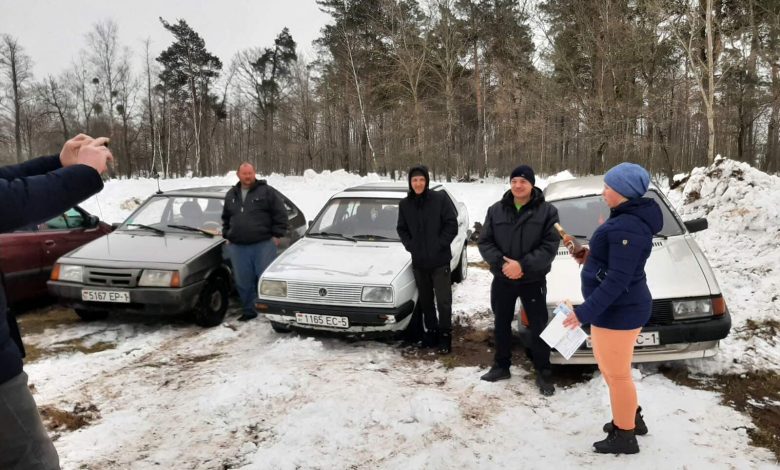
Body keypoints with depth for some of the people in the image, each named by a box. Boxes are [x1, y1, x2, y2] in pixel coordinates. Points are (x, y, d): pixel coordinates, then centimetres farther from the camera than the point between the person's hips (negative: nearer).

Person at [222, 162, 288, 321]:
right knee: (243, 281, 9)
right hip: (238, 247, 5)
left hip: (263, 244, -5)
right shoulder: (231, 195, 16)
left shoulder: (267, 192, -1)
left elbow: (281, 214, -3)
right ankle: (249, 310, 21)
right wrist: (227, 235, 17)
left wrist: (276, 235, -7)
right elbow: (226, 218, 27)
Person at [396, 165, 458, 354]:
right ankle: (431, 331, 29)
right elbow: (401, 229, 12)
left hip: (439, 260, -4)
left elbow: (452, 225, -8)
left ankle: (445, 335, 12)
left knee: (443, 300, -1)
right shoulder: (404, 204, 4)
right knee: (425, 300, 15)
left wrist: (439, 245, -13)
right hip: (418, 262, 4)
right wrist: (410, 246, -2)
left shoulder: (440, 199, -8)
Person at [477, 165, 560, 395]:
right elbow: (484, 242, -1)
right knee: (501, 324, 15)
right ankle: (501, 366, 31)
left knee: (539, 327, 6)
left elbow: (550, 247, -13)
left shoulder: (547, 211, -7)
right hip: (502, 279, 3)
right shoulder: (496, 210, 0)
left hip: (533, 280, -3)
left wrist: (523, 265, -23)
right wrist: (501, 263, -18)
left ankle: (543, 372, 21)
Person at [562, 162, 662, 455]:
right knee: (613, 370, 24)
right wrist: (591, 258, 4)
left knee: (616, 373, 5)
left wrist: (585, 312, -25)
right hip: (618, 308, 10)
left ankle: (625, 437, 23)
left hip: (618, 311, -10)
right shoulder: (629, 219, 10)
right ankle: (631, 419, 42)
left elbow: (618, 279, -27)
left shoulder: (627, 227, -24)